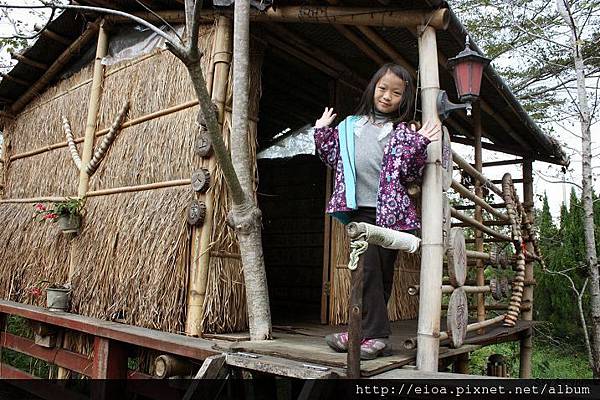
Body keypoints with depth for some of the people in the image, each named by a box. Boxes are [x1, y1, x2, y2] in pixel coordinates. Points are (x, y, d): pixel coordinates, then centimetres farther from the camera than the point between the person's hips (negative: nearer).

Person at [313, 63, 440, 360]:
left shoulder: (404, 132, 6)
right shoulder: (351, 125, 13)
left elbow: (411, 175, 0)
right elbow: (333, 157, 18)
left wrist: (419, 145, -13)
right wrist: (322, 130, 9)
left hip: (390, 211, -1)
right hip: (361, 210, 1)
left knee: (384, 273, 4)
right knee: (368, 268, -6)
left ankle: (366, 332, 13)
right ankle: (376, 335, 2)